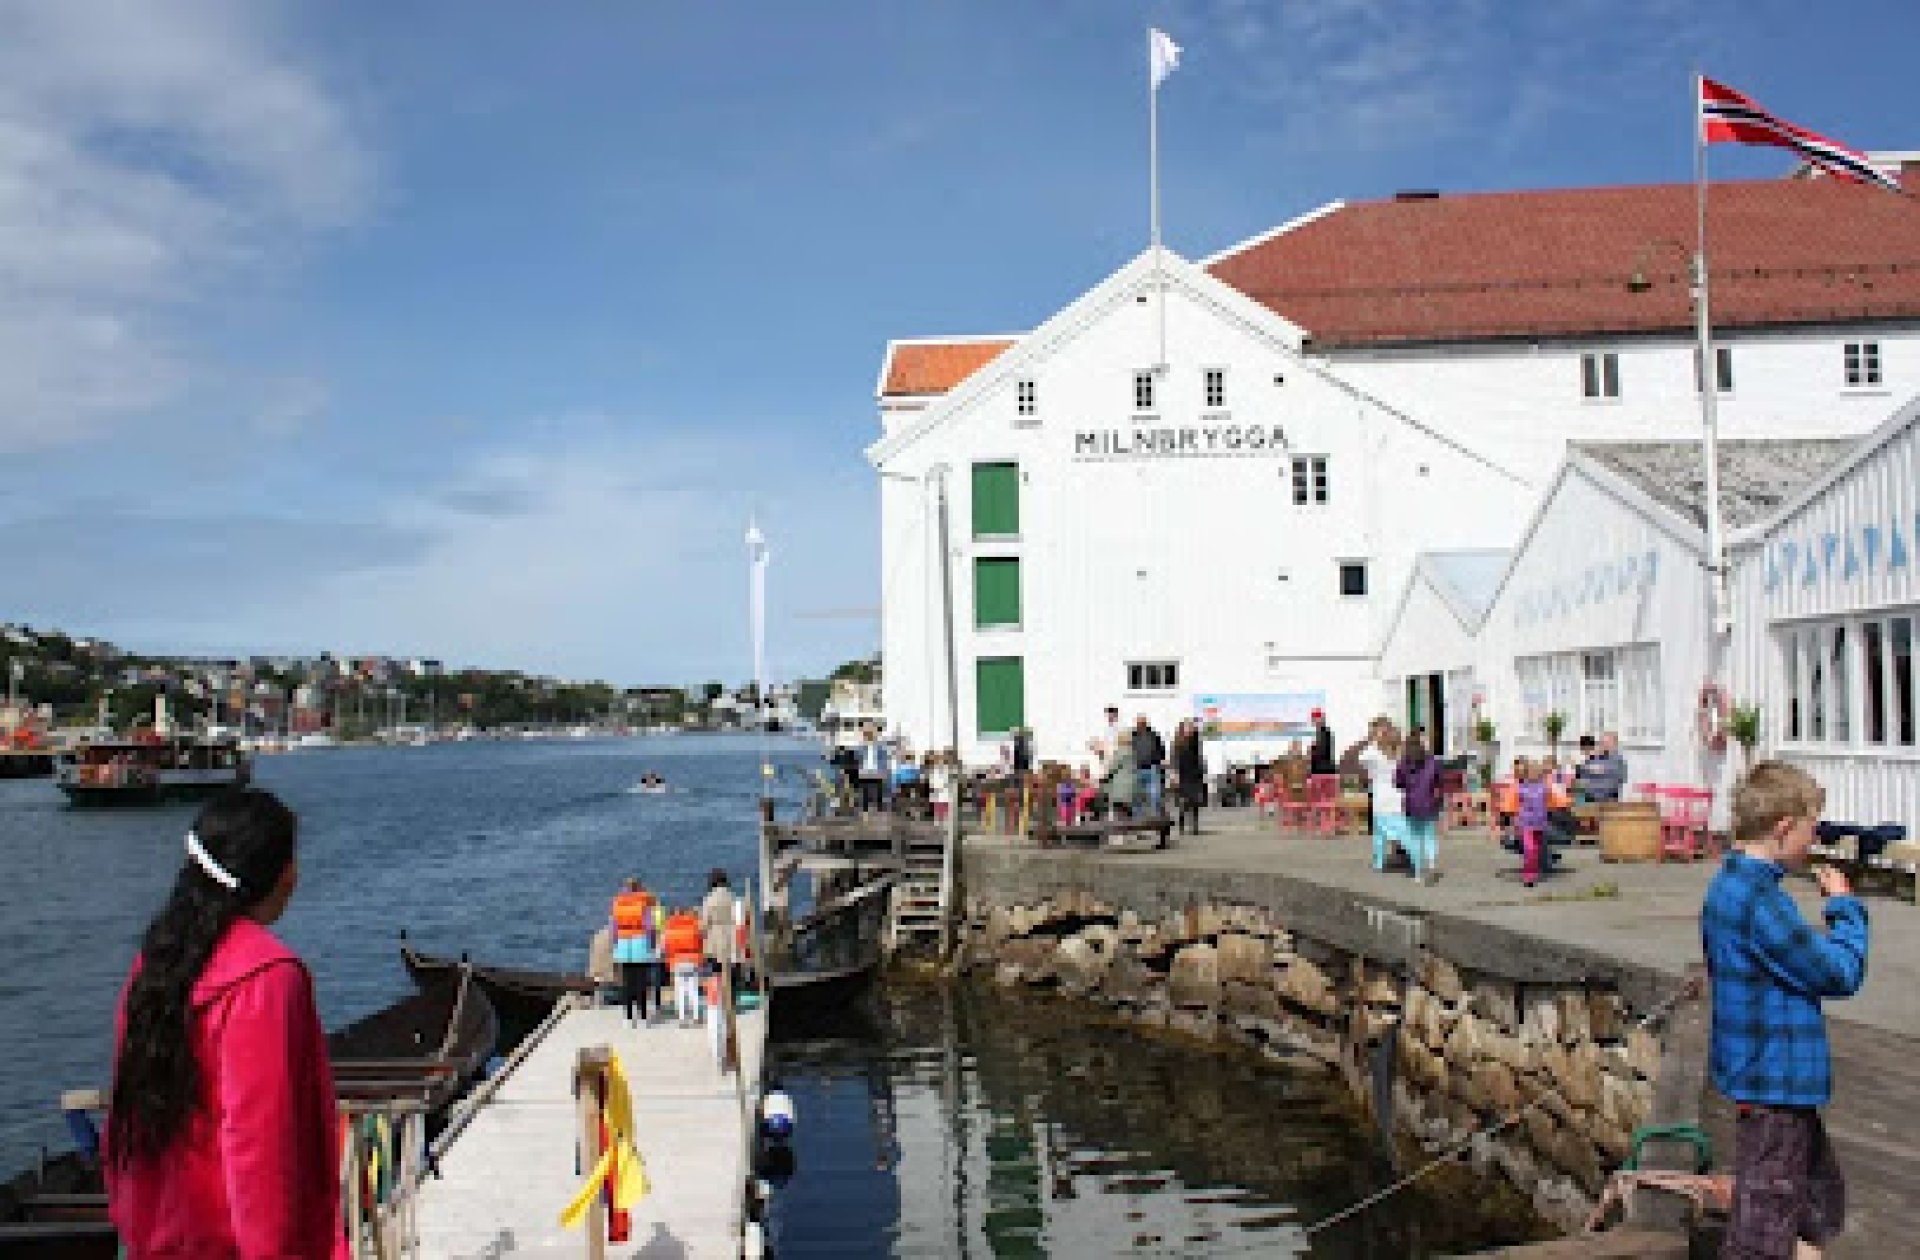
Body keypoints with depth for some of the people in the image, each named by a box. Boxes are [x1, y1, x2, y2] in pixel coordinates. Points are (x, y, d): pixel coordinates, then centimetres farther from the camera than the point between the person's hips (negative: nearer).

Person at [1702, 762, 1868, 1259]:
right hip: (1776, 1082, -10)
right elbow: (1840, 973, -17)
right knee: (1765, 1219, 0)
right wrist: (1845, 907, -5)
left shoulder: (1727, 886, 7)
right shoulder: (1760, 902, -26)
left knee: (1823, 1197, 24)